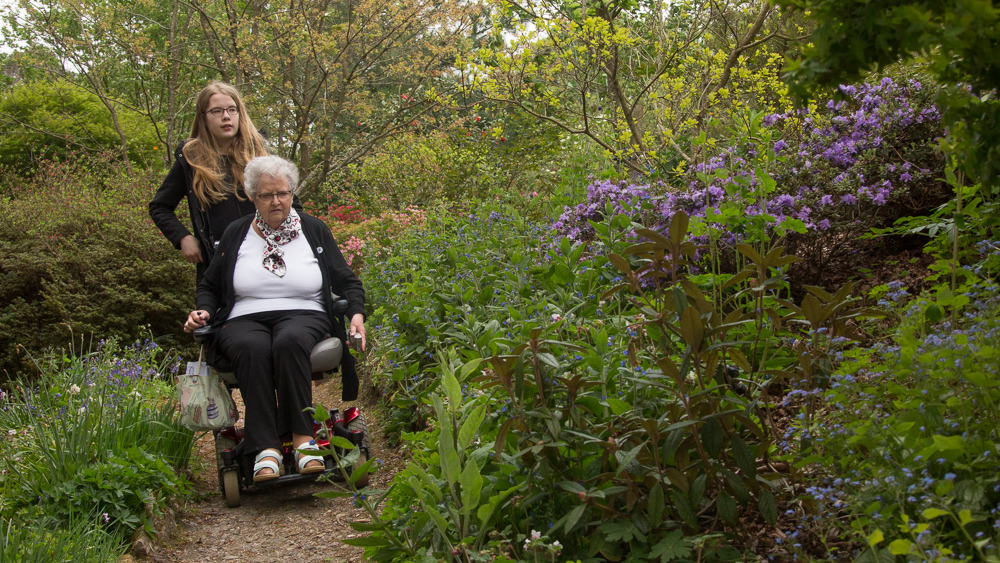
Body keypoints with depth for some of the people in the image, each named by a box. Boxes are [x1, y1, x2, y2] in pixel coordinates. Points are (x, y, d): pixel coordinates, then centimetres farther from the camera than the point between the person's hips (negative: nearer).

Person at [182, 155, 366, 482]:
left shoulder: (314, 231, 15)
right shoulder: (236, 235, 16)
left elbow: (347, 282, 17)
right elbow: (209, 286, 25)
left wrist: (357, 314, -2)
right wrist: (203, 311, 3)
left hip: (305, 317, 0)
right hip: (244, 321, 1)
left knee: (289, 341, -39)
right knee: (251, 348, -38)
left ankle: (302, 438, -39)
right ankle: (266, 449, -42)